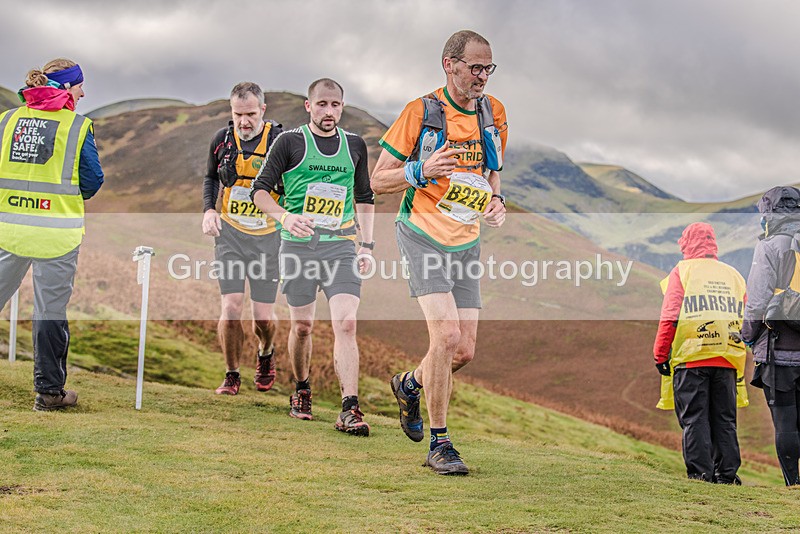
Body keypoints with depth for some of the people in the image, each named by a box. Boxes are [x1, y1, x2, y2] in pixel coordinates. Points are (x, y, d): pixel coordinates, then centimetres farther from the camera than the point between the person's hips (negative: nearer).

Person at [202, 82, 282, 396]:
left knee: (264, 316, 1)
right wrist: (208, 210, 2)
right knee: (231, 308, -9)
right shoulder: (222, 139, 0)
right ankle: (232, 375, 11)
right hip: (229, 232, 2)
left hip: (267, 236, -2)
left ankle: (265, 355, 36)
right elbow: (210, 177, 18)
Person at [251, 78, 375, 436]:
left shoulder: (355, 145, 12)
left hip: (341, 245, 1)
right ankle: (301, 391, 32)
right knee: (302, 326, 7)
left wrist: (366, 244, 12)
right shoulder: (290, 142, 1)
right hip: (298, 245, -1)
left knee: (346, 324, -13)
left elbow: (364, 198, 21)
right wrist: (286, 217, -20)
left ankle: (349, 410, -16)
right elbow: (260, 190, -2)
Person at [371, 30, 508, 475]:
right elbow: (379, 180, -5)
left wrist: (496, 198, 1)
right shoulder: (421, 112, -8)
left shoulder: (493, 113, 7)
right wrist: (421, 171, -23)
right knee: (446, 334, -19)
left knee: (464, 351, 2)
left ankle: (410, 386, 35)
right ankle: (440, 443, -5)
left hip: (467, 243, 5)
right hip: (423, 235, -5)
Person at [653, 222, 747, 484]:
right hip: (728, 361, 4)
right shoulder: (733, 274, 16)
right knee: (724, 419, 9)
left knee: (694, 418, -1)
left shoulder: (682, 271, 2)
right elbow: (746, 321, 15)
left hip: (691, 358, -4)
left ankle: (700, 472, -4)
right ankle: (727, 474, 9)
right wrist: (740, 354, 21)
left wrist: (660, 354, -1)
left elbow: (670, 317, -5)